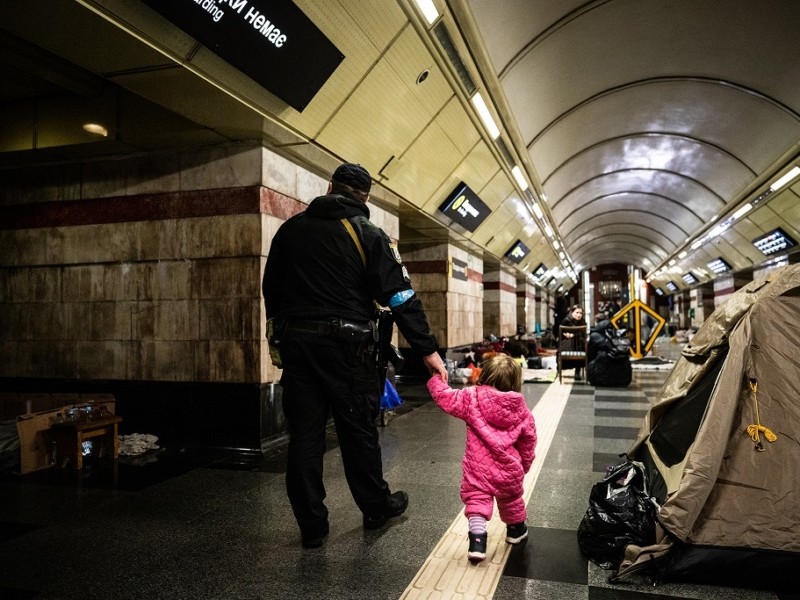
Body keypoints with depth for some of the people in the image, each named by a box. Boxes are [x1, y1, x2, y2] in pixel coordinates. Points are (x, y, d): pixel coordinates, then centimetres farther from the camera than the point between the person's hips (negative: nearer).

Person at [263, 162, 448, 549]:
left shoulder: (291, 229, 10)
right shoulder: (368, 235, -2)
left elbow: (270, 288, 15)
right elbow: (400, 296, -8)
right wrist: (427, 349, -6)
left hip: (295, 342, 3)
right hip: (345, 344, -3)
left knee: (304, 433, 7)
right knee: (358, 429, 10)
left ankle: (311, 527, 15)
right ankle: (376, 508, 28)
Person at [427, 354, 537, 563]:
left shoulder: (471, 398, -10)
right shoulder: (520, 408, -2)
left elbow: (445, 397, -4)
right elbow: (529, 439, 6)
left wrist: (435, 381, 16)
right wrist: (525, 463, 22)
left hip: (478, 467, -3)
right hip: (508, 468, 3)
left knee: (476, 500, 9)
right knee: (511, 498, 26)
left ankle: (477, 540, -4)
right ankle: (515, 529, 47)